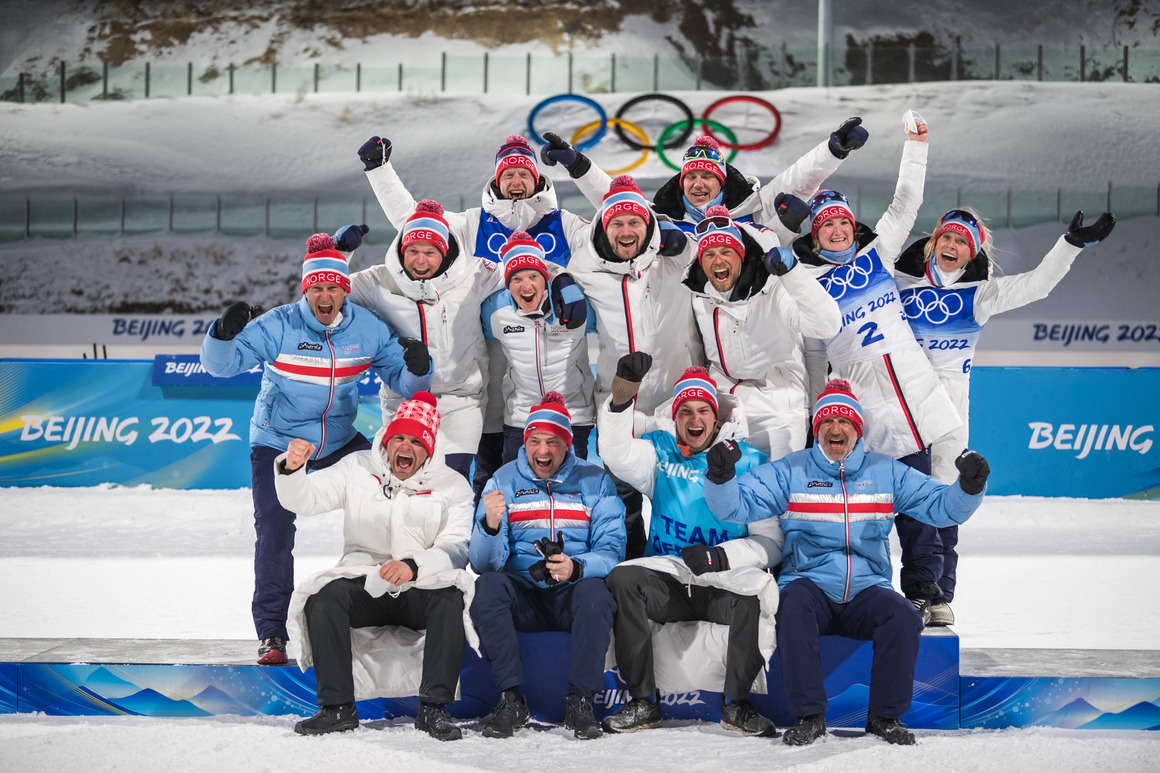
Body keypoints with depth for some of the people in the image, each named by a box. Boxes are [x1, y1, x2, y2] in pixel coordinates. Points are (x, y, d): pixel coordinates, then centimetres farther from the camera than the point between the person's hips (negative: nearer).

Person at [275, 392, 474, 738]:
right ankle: (337, 706, -22)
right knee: (323, 597, -28)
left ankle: (433, 707, -27)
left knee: (450, 599, -33)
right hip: (363, 586, 1)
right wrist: (291, 468, -24)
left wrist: (414, 565, -30)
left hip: (421, 590, -1)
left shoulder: (452, 486, 3)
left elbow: (457, 548, -10)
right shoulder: (358, 469, 8)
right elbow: (304, 499, -1)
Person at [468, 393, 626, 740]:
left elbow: (612, 549, -4)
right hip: (522, 593, 1)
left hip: (573, 596, -1)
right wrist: (490, 525, -26)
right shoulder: (504, 481, 5)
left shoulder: (594, 481, 4)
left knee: (596, 592, -33)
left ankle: (580, 702, -24)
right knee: (488, 586, -30)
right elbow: (484, 563, -4)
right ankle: (511, 699, -24)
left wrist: (577, 568, -25)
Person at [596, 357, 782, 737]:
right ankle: (643, 702, -18)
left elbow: (770, 541, 1)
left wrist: (721, 556, -17)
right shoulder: (659, 453, 10)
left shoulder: (749, 461, 6)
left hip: (725, 582, -1)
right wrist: (622, 393, -27)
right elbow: (616, 453, -13)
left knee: (760, 590, -33)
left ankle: (736, 703, -17)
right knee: (622, 580, -28)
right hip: (667, 576, 2)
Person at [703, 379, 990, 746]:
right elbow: (736, 505, -2)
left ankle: (885, 716, -11)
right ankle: (808, 716, -26)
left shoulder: (887, 472, 12)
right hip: (809, 584, -1)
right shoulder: (789, 471, 7)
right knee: (793, 604, -35)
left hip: (867, 589, 2)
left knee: (903, 617, -28)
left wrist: (970, 485, -12)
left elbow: (942, 506, 8)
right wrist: (720, 477, -22)